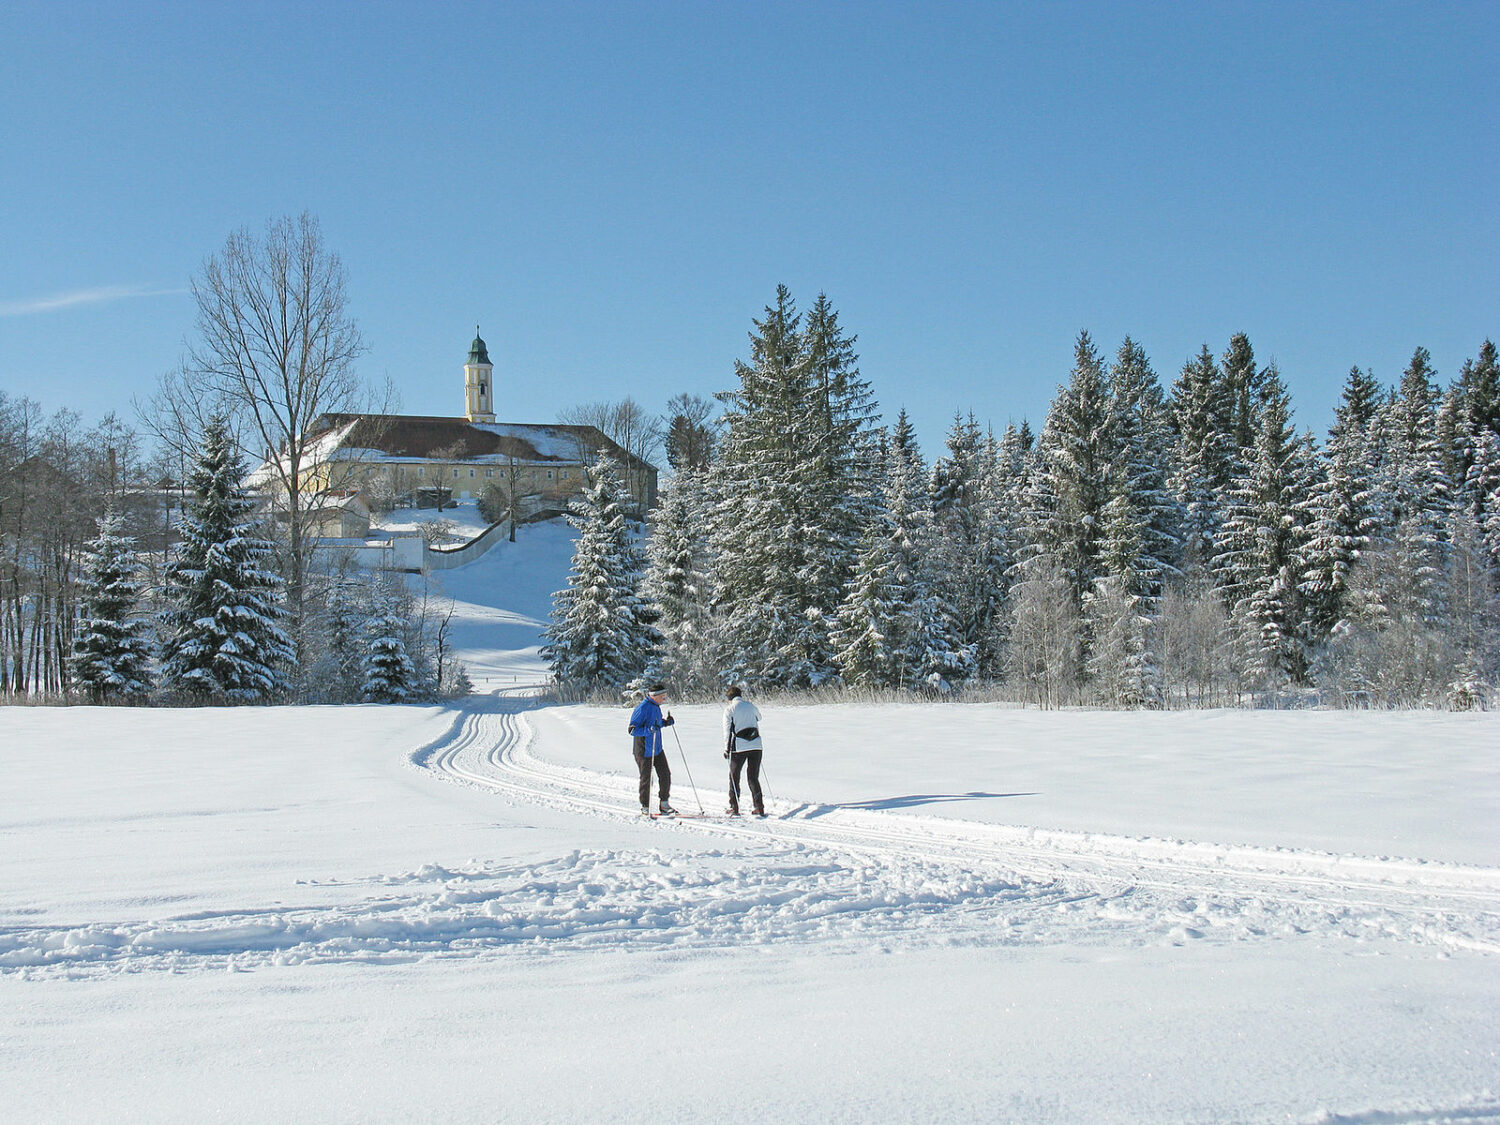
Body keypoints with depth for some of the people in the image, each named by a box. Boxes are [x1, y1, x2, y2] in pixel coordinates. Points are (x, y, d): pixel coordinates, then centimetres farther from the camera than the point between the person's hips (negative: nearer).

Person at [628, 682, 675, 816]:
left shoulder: (655, 706, 6)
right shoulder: (642, 708, -21)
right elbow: (632, 729, -22)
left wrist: (665, 722, 4)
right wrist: (649, 730, -34)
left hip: (657, 749, 8)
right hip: (644, 750, -8)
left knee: (665, 775, 7)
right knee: (646, 779, 1)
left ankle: (664, 805, 19)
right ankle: (645, 808, 16)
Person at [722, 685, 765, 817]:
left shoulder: (729, 710, -2)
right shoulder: (750, 706, 9)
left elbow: (727, 730, -5)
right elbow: (759, 717, 30)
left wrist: (727, 749, 0)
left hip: (739, 747, -3)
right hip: (756, 746, 3)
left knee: (734, 777, 10)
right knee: (754, 778, 11)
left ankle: (734, 807, 8)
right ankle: (760, 807, 4)